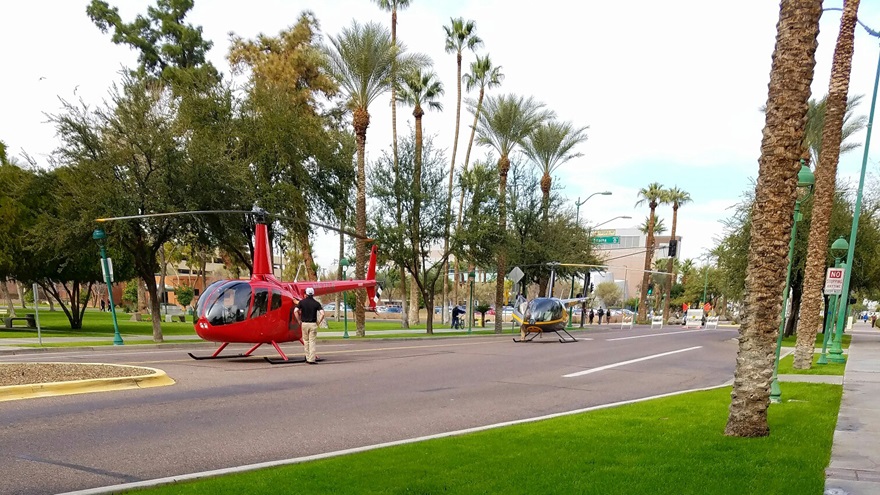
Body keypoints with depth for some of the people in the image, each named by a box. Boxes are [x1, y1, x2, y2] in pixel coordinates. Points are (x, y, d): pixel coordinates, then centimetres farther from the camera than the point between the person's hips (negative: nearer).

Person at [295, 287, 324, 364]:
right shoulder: (316, 303, -1)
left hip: (304, 323, 1)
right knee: (312, 342, 1)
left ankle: (308, 358, 17)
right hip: (313, 324, -1)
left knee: (306, 341, 14)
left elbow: (295, 311, -11)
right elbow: (322, 313, -11)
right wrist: (318, 322, 1)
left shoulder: (302, 302, 0)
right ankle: (311, 359, -3)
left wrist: (299, 320, 1)